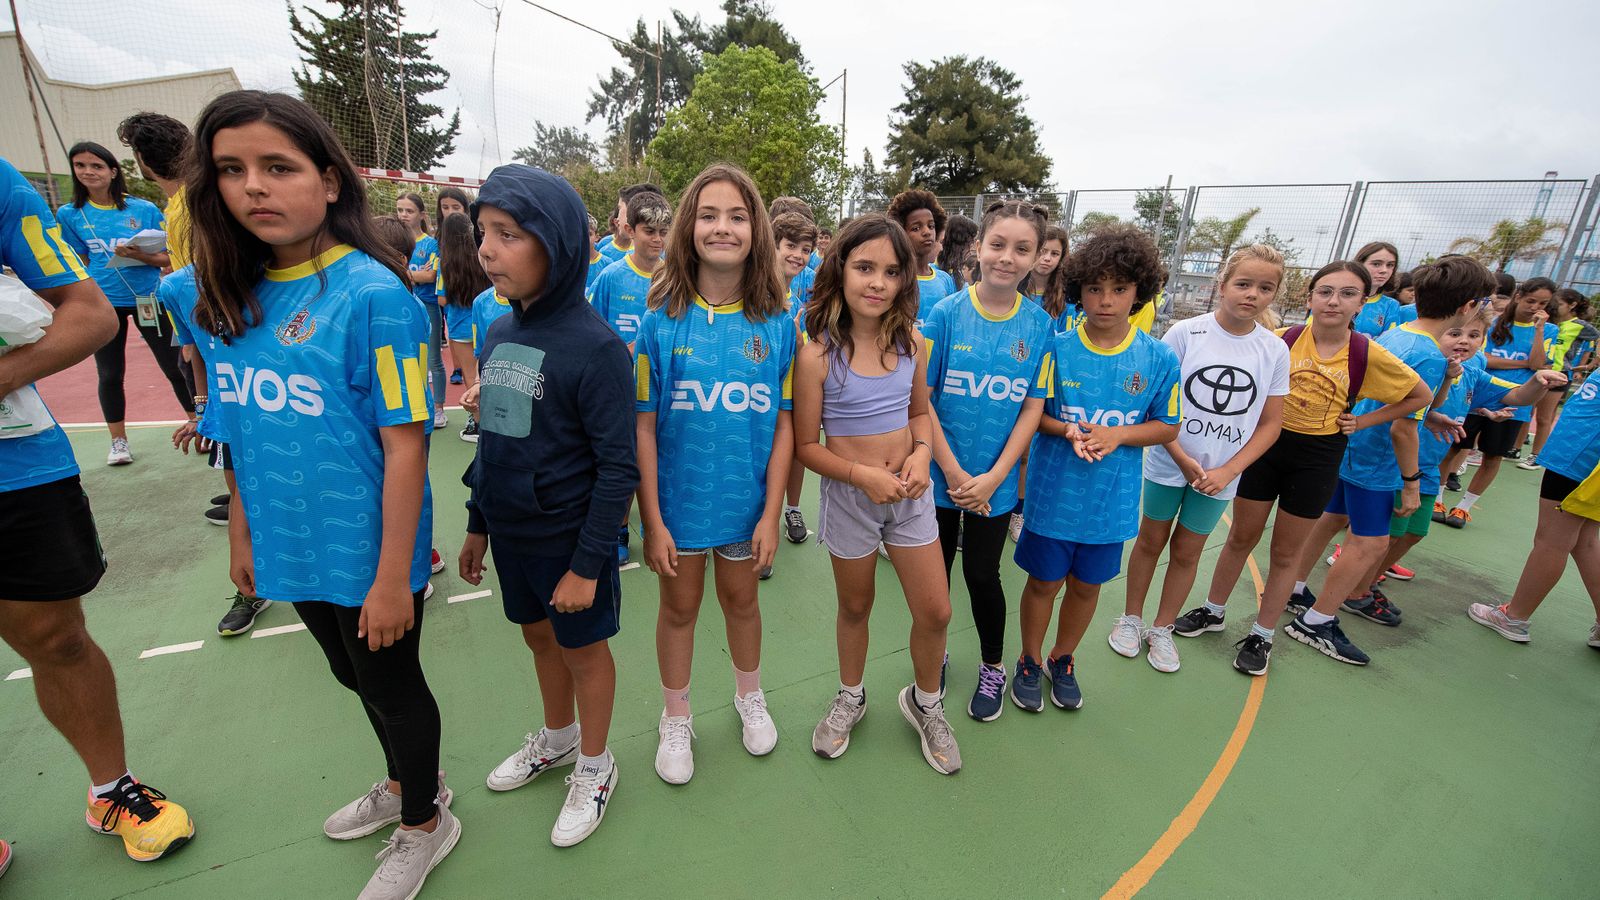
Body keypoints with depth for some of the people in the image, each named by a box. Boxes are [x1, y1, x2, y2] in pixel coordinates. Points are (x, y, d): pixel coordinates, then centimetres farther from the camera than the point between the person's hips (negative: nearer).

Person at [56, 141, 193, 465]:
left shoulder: (145, 209, -2)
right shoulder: (69, 214, 3)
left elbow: (169, 257, -1)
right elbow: (78, 266, 9)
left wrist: (140, 255, -19)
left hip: (148, 299, -2)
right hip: (103, 303, 2)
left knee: (174, 367, 1)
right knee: (110, 375, 8)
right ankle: (118, 441, 20)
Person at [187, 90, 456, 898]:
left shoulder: (373, 294, -19)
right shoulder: (228, 296, 3)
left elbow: (405, 445, -21)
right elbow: (244, 430, 11)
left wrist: (393, 576, -19)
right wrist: (244, 534, 12)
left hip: (367, 556, -7)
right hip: (291, 549, 7)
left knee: (392, 685, 13)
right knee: (354, 676, 25)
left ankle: (425, 825, 41)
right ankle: (405, 783, 53)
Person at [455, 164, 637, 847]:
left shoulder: (595, 347, -21)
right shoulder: (497, 334, 2)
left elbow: (618, 468, -20)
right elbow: (492, 438, 10)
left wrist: (587, 563, -19)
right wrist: (477, 524, 14)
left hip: (567, 536, -7)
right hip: (509, 531, 7)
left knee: (582, 647, 12)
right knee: (538, 635, 23)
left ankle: (594, 767, 37)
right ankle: (557, 738, 50)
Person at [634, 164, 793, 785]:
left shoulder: (776, 326, -7)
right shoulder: (661, 323, -10)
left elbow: (783, 426, -5)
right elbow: (644, 428, -9)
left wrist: (771, 514, -6)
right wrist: (652, 521, -9)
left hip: (747, 501, 1)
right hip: (679, 500, 0)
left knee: (741, 599, 21)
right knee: (679, 607, 17)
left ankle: (749, 696, 50)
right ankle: (676, 720, 43)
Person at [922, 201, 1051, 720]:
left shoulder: (1039, 325, -4)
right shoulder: (945, 313, -9)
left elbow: (1033, 408, -4)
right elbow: (921, 398, -9)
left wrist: (992, 478, -11)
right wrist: (953, 472, -12)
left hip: (995, 481, 0)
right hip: (940, 475, 0)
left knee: (982, 574, 12)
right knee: (936, 571, 14)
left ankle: (993, 667, 38)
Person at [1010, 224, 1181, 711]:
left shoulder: (1159, 358, -6)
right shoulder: (1056, 348, -10)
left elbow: (1167, 426, 2)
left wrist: (1116, 434, -16)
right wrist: (1067, 430, -23)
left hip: (1111, 500, 2)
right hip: (1053, 493, -2)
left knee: (1087, 585, 18)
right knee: (1044, 581, 12)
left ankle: (1062, 659, 42)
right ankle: (1030, 661, 36)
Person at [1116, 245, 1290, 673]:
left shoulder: (1275, 350, -2)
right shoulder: (1185, 332, -10)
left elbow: (1271, 422, 1)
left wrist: (1227, 471, -11)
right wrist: (1183, 458, -15)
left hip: (1220, 475, 2)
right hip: (1168, 465, -2)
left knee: (1187, 551, 14)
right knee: (1150, 541, 12)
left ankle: (1162, 628, 31)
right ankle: (1131, 618, 30)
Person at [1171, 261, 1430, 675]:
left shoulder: (1368, 355, -10)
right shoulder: (1283, 340, -11)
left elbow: (1420, 395, 5)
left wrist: (1364, 421, -4)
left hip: (1318, 458, 0)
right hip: (1268, 444, 0)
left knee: (1286, 552, 11)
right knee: (1241, 537, 12)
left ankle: (1262, 636, 25)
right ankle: (1212, 611, 30)